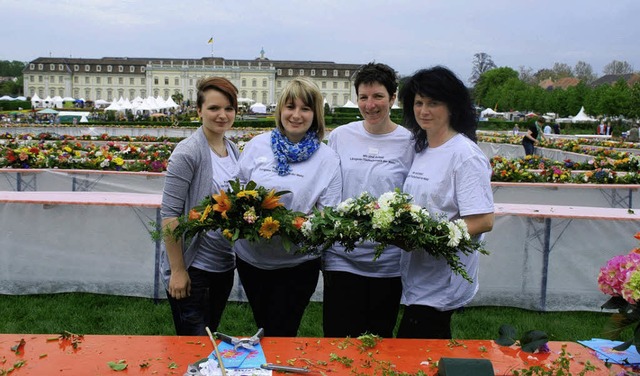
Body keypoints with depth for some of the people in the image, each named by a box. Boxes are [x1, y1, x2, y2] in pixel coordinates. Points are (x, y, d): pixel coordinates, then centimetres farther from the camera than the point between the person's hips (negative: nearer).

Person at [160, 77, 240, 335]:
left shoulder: (233, 150, 6)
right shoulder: (188, 152, -16)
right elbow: (170, 214, -17)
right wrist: (177, 271, -17)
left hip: (224, 265, 7)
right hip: (192, 267, -7)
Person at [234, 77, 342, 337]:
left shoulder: (327, 158, -6)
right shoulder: (257, 145, 0)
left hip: (297, 264, -3)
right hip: (251, 258, 3)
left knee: (280, 336, 6)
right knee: (263, 329, 20)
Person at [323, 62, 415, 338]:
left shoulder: (409, 142, -2)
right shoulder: (340, 136, 4)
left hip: (389, 262, -1)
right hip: (342, 257, 1)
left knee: (379, 338, 13)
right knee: (338, 339, 4)